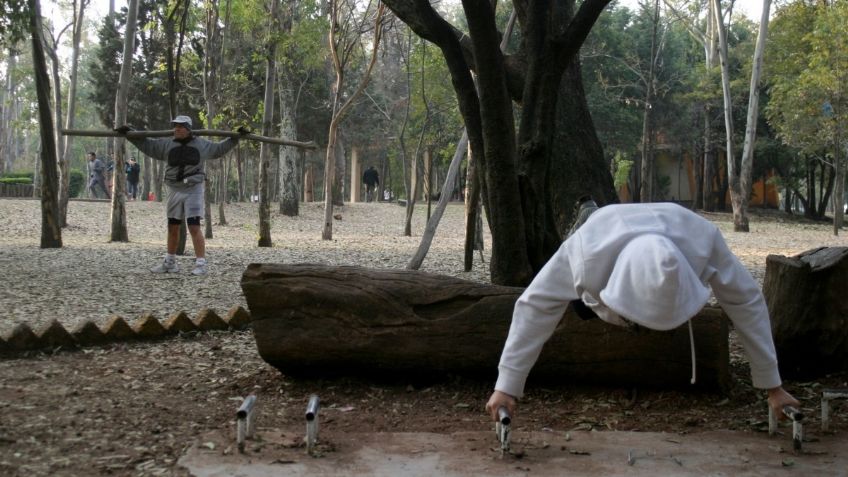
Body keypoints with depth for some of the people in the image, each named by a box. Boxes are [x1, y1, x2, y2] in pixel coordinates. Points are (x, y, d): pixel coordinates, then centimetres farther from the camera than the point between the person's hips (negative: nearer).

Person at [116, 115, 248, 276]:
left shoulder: (201, 145, 2)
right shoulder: (167, 144, 5)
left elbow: (220, 149, 15)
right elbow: (146, 144, 11)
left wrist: (236, 137, 13)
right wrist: (129, 133, 6)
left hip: (193, 190, -4)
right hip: (175, 191, 4)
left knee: (194, 227, -13)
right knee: (172, 227, 12)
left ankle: (201, 264, -11)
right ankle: (170, 263, 25)